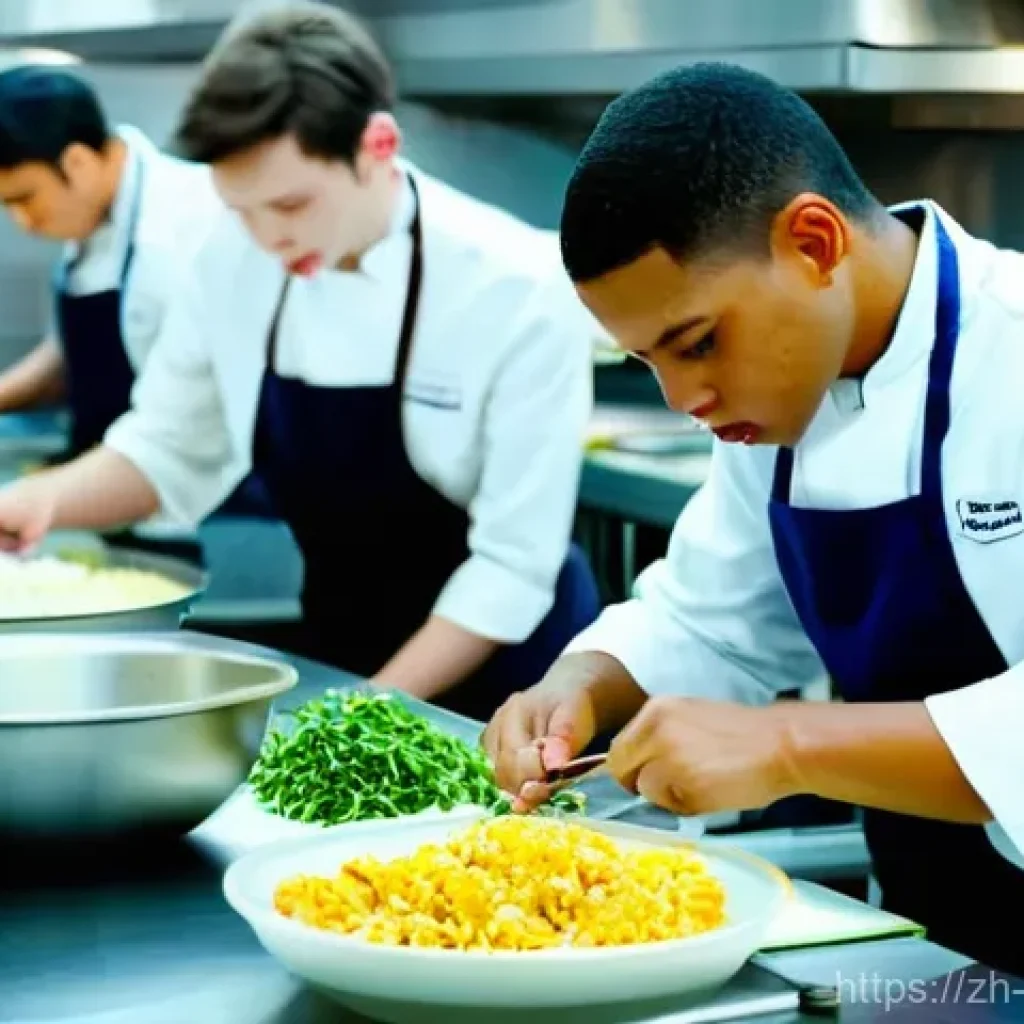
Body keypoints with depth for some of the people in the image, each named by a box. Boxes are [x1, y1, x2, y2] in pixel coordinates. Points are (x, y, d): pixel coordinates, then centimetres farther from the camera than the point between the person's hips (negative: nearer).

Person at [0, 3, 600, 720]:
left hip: (501, 672, -4)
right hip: (336, 653, 4)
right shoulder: (235, 257, -9)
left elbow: (514, 562, -19)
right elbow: (172, 448, 3)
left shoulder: (522, 291, -22)